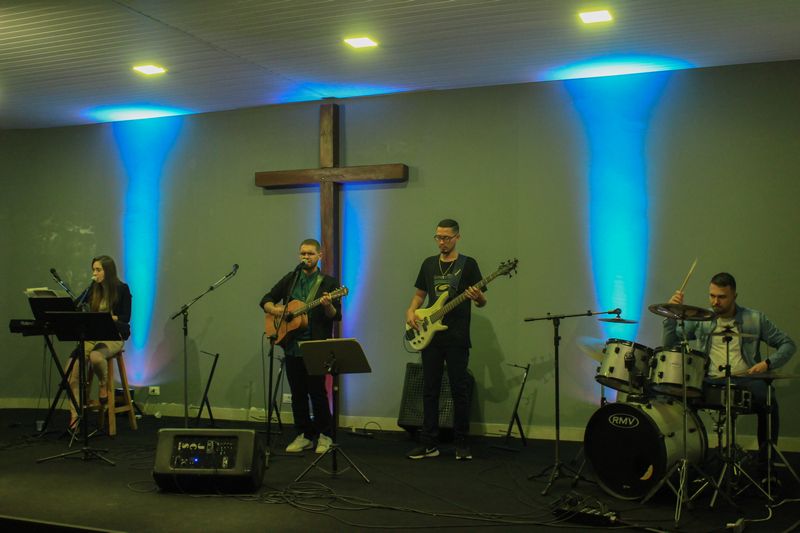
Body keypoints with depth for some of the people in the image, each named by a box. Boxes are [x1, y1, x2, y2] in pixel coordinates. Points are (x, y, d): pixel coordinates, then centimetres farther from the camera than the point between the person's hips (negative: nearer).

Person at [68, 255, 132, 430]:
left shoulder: (122, 289, -2)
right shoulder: (93, 289, 11)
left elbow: (125, 318, -6)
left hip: (114, 336, -4)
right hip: (92, 335, 5)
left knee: (95, 356, -38)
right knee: (72, 370, -19)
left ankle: (104, 385, -7)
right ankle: (74, 415, -16)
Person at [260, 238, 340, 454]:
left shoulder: (328, 282, 0)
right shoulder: (290, 279, 12)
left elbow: (336, 316, -4)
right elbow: (265, 300, 15)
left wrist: (327, 306, -25)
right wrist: (274, 309, -7)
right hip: (292, 345, 4)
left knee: (317, 391, -4)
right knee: (297, 393, 8)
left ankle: (324, 436, 10)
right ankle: (304, 436, 19)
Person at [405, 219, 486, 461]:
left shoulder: (468, 264, 0)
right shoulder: (429, 263, 12)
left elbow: (481, 302, 0)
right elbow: (419, 294, 19)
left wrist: (478, 297, -24)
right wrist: (411, 311, -1)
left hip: (457, 338, -4)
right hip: (430, 336, 4)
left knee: (460, 390, 0)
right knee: (430, 390, 6)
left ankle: (461, 443, 10)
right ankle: (428, 443, 12)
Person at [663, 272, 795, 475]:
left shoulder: (755, 319, 10)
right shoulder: (700, 320, 13)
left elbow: (788, 345, 12)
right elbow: (670, 342, 7)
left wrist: (768, 362, -6)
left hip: (745, 379, -1)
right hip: (710, 382, 1)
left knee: (768, 401, -33)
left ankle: (766, 463, -14)